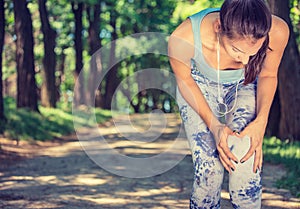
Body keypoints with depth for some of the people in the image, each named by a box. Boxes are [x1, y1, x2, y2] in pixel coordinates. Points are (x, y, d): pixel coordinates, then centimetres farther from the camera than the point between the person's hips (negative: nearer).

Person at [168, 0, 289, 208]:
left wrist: (261, 122, -23)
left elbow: (268, 75, -10)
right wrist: (214, 125, -24)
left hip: (245, 87, 1)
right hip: (199, 87, -1)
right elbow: (184, 80, -15)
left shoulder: (277, 31, -34)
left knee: (246, 166, -20)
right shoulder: (183, 39, -38)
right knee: (208, 169, -15)